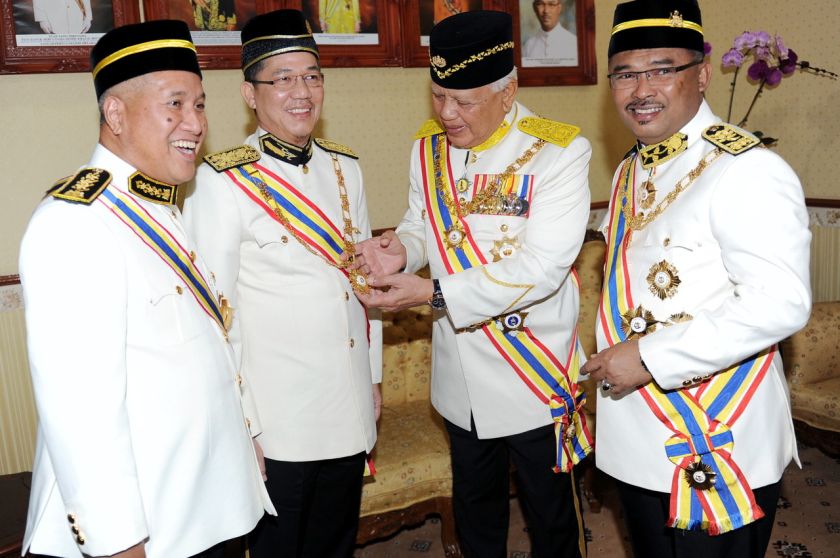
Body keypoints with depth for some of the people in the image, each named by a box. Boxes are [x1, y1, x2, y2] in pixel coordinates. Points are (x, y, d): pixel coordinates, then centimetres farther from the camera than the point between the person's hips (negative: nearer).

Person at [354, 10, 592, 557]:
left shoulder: (559, 151, -18)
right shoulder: (428, 148, 0)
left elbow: (543, 266, -25)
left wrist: (434, 294, -28)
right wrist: (401, 249, -13)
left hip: (534, 375, -5)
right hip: (461, 377, 5)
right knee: (474, 504, 25)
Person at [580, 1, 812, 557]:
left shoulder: (749, 170, -18)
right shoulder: (631, 173, 10)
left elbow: (780, 304, -26)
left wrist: (651, 357, -24)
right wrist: (615, 363, 12)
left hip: (718, 446, -8)